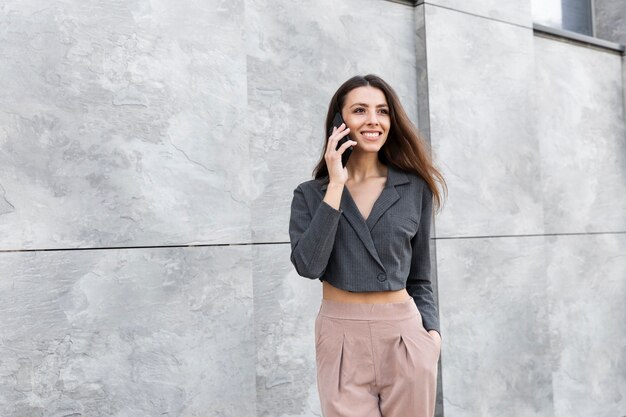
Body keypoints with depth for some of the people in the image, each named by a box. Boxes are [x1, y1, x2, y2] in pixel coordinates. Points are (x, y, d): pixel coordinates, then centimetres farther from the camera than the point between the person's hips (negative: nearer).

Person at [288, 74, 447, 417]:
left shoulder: (415, 187, 2)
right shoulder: (310, 194, 0)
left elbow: (418, 277, 9)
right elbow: (308, 266, -17)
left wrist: (431, 330, -4)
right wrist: (336, 185, -15)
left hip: (405, 336, 1)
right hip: (342, 337, -1)